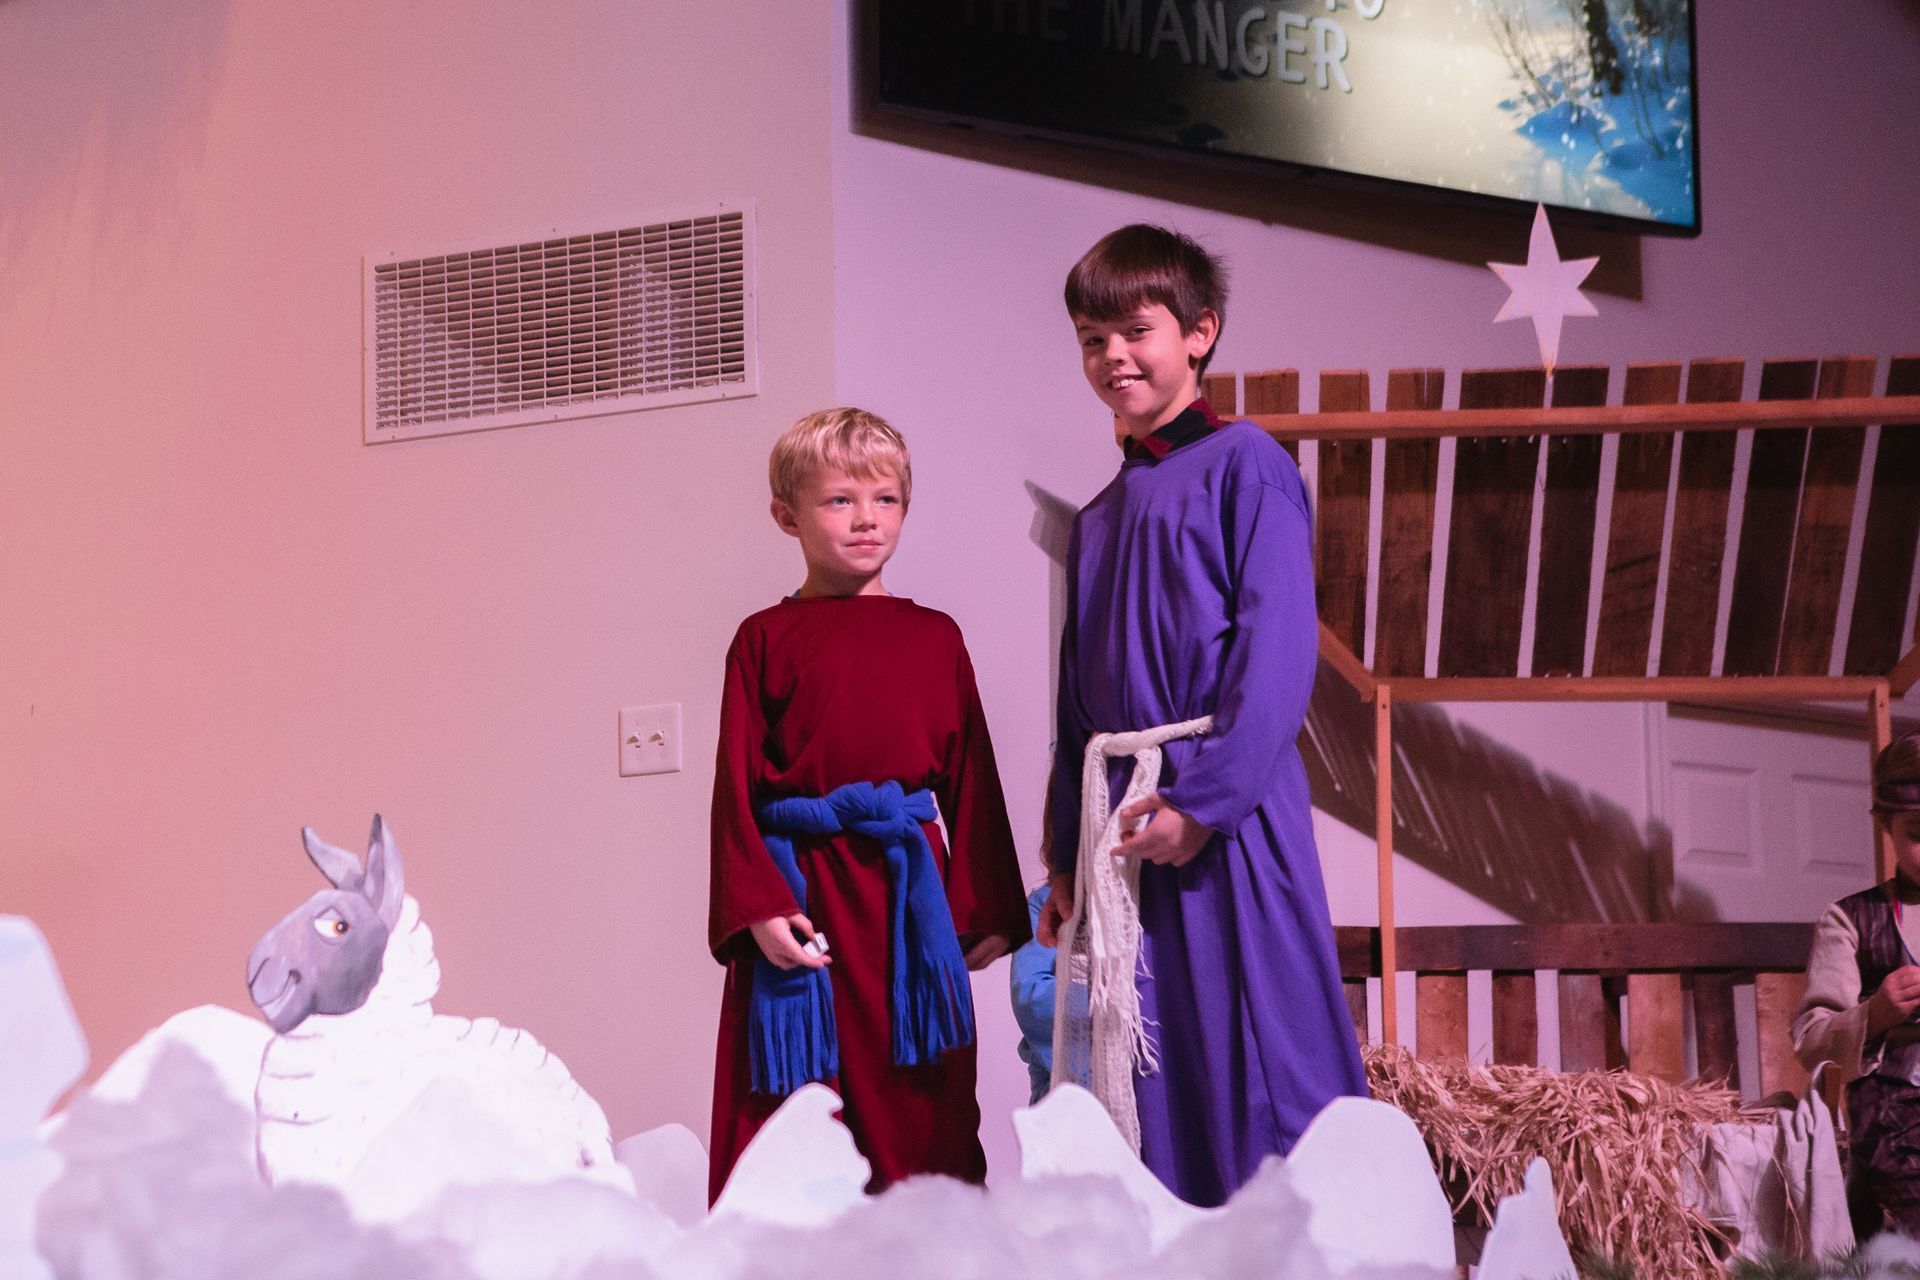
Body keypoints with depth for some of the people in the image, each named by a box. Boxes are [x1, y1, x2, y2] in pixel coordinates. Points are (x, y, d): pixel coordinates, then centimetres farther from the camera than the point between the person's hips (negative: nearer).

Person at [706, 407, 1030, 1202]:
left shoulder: (934, 637, 10)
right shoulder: (765, 639, 3)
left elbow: (971, 776, 9)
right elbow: (736, 785, -2)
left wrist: (987, 907, 5)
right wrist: (757, 908, -12)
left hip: (909, 886, 2)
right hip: (803, 887, -2)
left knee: (923, 1111, 7)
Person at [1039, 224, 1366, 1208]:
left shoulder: (1244, 465, -3)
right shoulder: (1099, 518, 19)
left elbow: (1279, 650, -13)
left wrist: (1204, 797, -20)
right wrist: (1067, 858, 16)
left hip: (1227, 803, -7)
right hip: (1119, 814, 7)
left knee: (1257, 1053, -6)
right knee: (1151, 1063, 8)